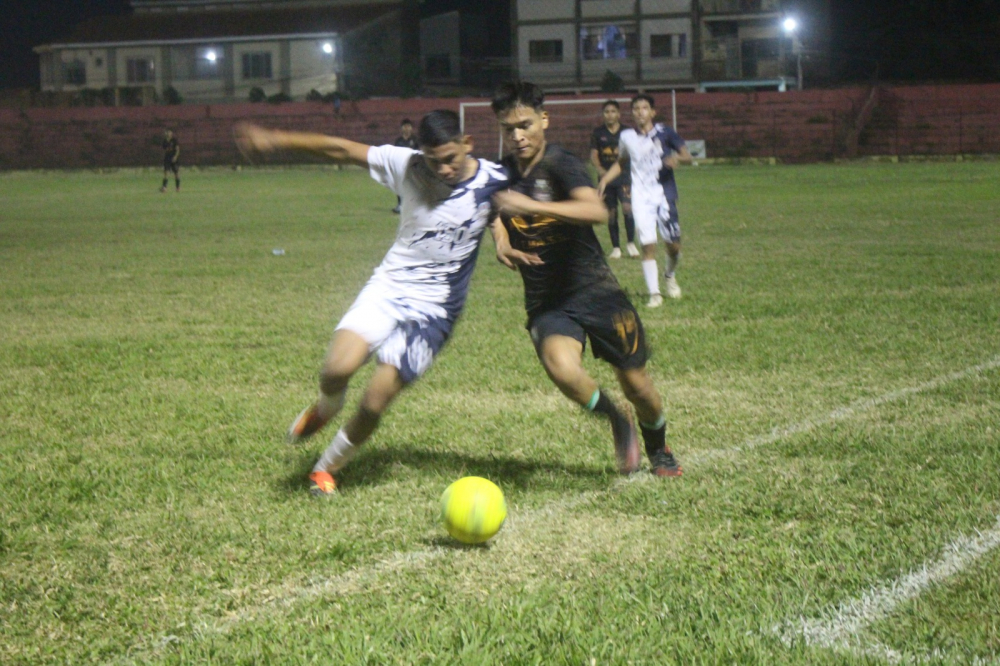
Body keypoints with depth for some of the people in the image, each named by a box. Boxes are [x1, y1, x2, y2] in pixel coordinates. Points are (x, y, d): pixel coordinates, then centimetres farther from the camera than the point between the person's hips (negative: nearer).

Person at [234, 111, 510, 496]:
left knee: (375, 401, -11)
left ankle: (327, 468, 17)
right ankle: (325, 409, 15)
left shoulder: (493, 182, -8)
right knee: (338, 367, -24)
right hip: (387, 289, 1)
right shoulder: (408, 166, -6)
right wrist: (275, 140, -4)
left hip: (433, 310, -1)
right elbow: (343, 150, -2)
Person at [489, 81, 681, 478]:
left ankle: (658, 449, 37)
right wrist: (501, 241, 6)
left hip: (595, 291, -3)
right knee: (561, 368, -29)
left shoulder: (561, 166, -13)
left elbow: (596, 211, -34)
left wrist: (530, 206, -42)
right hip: (546, 303, 3)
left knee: (635, 383, 5)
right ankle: (618, 424, -1)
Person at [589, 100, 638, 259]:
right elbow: (593, 154, 1)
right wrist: (599, 169, -16)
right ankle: (616, 248, 17)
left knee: (627, 207, -19)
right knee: (611, 213, 6)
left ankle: (631, 243, -7)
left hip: (624, 176, -1)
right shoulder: (598, 133, 5)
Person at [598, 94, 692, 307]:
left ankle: (670, 275, 33)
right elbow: (620, 163, 23)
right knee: (648, 246, -9)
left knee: (673, 245, 1)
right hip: (641, 196, 1)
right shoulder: (627, 137, 7)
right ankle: (654, 293, -3)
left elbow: (687, 156, -1)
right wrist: (605, 180, 9)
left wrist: (677, 158, -23)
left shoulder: (664, 132, -2)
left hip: (664, 193, -1)